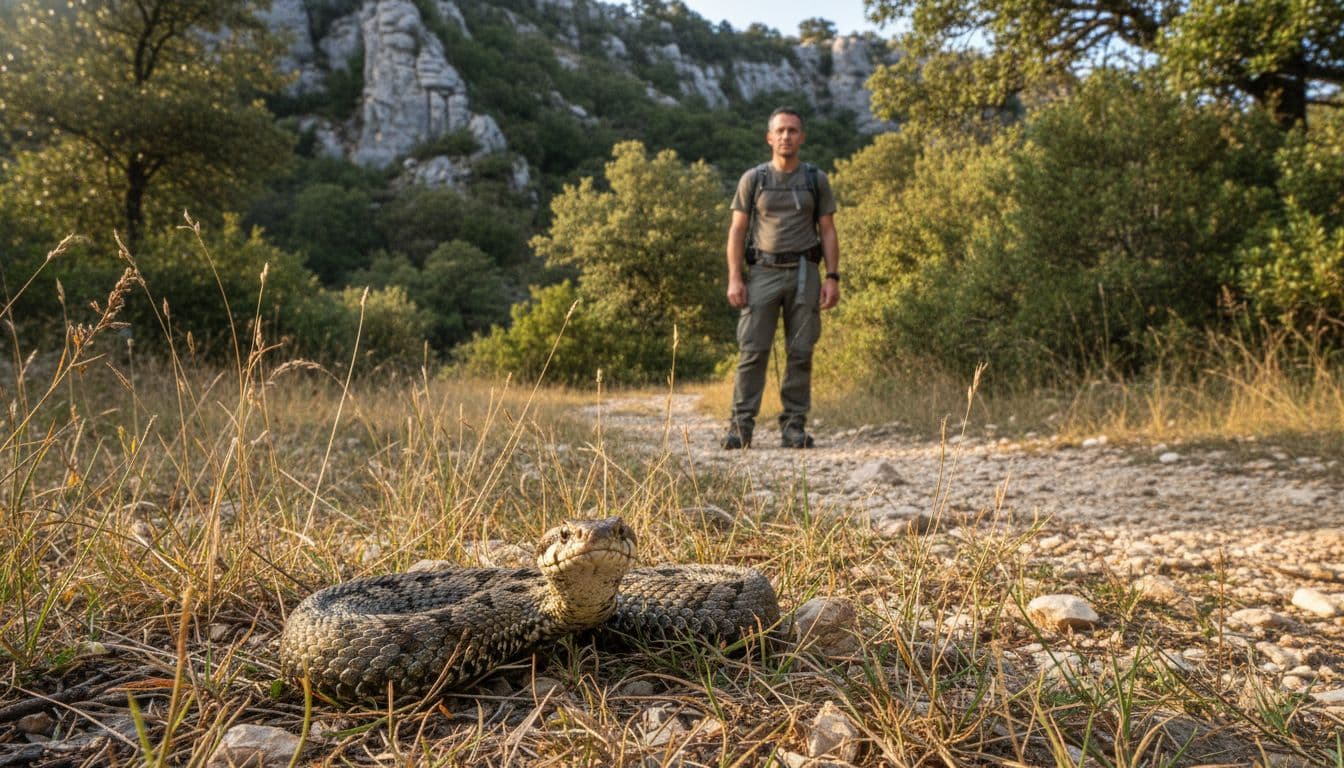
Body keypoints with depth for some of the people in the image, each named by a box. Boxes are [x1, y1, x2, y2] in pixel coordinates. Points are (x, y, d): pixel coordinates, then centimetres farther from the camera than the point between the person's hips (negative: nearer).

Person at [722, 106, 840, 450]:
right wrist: (734, 279, -9)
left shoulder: (817, 180, 7)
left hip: (804, 273, 1)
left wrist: (832, 277, -5)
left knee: (800, 353, 0)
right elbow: (737, 231, 2)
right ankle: (741, 425, -1)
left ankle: (794, 426, 6)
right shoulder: (752, 179, 5)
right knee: (752, 351, -6)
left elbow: (828, 232, 6)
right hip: (763, 273, -1)